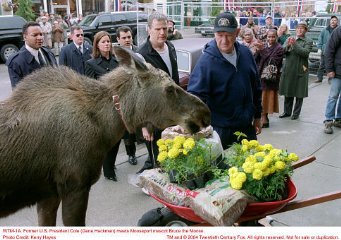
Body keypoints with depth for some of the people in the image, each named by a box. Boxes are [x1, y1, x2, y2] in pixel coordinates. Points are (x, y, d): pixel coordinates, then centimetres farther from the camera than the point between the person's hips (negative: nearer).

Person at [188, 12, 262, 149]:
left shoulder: (245, 53, 0)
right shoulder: (206, 61, -17)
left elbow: (256, 88, 10)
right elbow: (194, 95, -22)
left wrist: (257, 116, 14)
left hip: (247, 127, 5)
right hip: (220, 129, -5)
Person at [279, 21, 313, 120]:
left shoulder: (308, 41, 0)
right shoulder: (289, 39, 11)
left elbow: (305, 53, -15)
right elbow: (282, 51, 1)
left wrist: (295, 44, -20)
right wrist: (288, 45, -18)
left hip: (300, 70, -3)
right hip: (288, 69, 3)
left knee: (299, 93, 4)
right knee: (288, 92, 11)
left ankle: (296, 113, 15)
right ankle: (287, 111, 23)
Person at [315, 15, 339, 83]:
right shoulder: (325, 30, 4)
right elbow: (320, 39, 5)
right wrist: (319, 48, -3)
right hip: (325, 51, 0)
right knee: (322, 65, 3)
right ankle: (319, 78, 11)